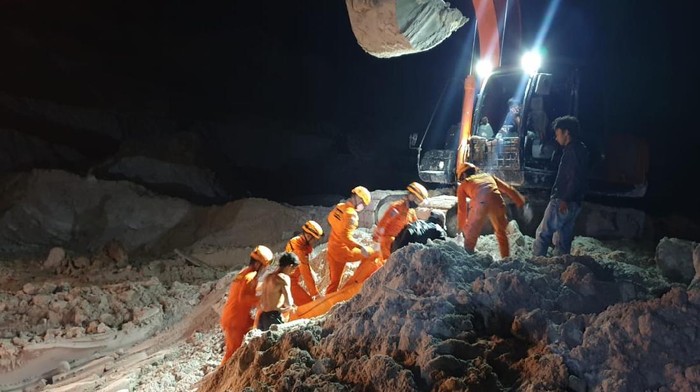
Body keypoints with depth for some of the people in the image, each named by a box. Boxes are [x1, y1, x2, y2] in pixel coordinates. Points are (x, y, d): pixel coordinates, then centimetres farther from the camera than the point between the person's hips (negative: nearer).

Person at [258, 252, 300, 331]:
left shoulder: (268, 277, 16)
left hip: (262, 316, 8)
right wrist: (289, 307, 7)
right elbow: (288, 303, -15)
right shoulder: (284, 278, -8)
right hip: (274, 318, -8)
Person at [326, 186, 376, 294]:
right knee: (370, 253, 8)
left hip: (332, 250, 8)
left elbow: (330, 219, 23)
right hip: (343, 252, -8)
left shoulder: (338, 207, 3)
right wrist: (361, 247, -29)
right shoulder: (351, 214, -22)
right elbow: (346, 237, -30)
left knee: (334, 282, 16)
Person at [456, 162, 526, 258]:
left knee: (470, 235, 14)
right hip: (497, 201, 3)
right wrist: (521, 202, 46)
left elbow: (461, 209, 31)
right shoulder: (488, 176, 37)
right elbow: (508, 189, 36)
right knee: (501, 233, 25)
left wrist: (462, 228, 40)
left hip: (480, 202, -3)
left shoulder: (463, 184, 30)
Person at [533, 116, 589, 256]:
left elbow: (575, 178, -21)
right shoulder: (580, 149, 17)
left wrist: (565, 199, -23)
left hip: (562, 202, -10)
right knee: (564, 238, 12)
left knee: (543, 233, -6)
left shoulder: (573, 150, -13)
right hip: (573, 204, 10)